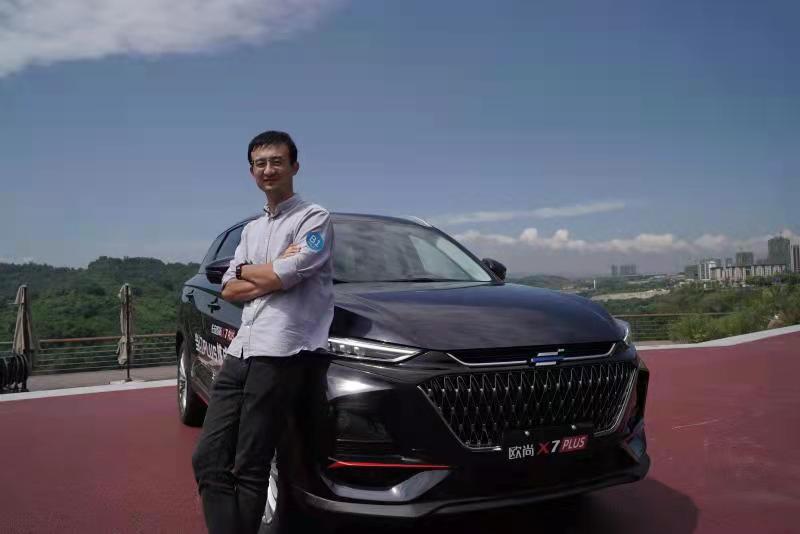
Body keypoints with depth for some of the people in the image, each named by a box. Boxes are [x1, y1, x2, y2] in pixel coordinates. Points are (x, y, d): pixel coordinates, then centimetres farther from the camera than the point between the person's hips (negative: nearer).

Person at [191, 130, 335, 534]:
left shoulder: (314, 218, 1)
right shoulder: (250, 229, 24)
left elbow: (283, 277, -13)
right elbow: (229, 290, 14)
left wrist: (244, 271, 7)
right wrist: (272, 276, -3)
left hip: (279, 354, -7)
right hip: (239, 352, 7)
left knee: (249, 469, -2)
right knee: (209, 460, 4)